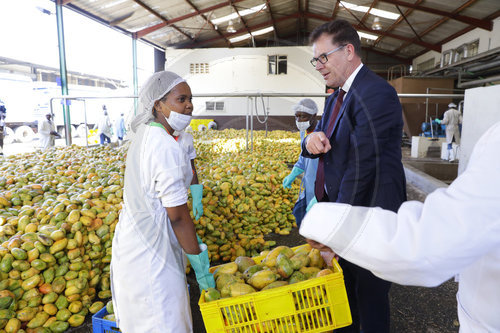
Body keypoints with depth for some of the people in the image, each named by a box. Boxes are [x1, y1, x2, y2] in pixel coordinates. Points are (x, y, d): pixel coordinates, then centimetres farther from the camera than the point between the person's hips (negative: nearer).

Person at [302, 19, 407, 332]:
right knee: (343, 283, 25)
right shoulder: (336, 97, 11)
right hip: (340, 205, 9)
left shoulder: (376, 93, -19)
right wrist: (312, 140, -12)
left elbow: (362, 165, -24)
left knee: (369, 293, 11)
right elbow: (324, 148, 14)